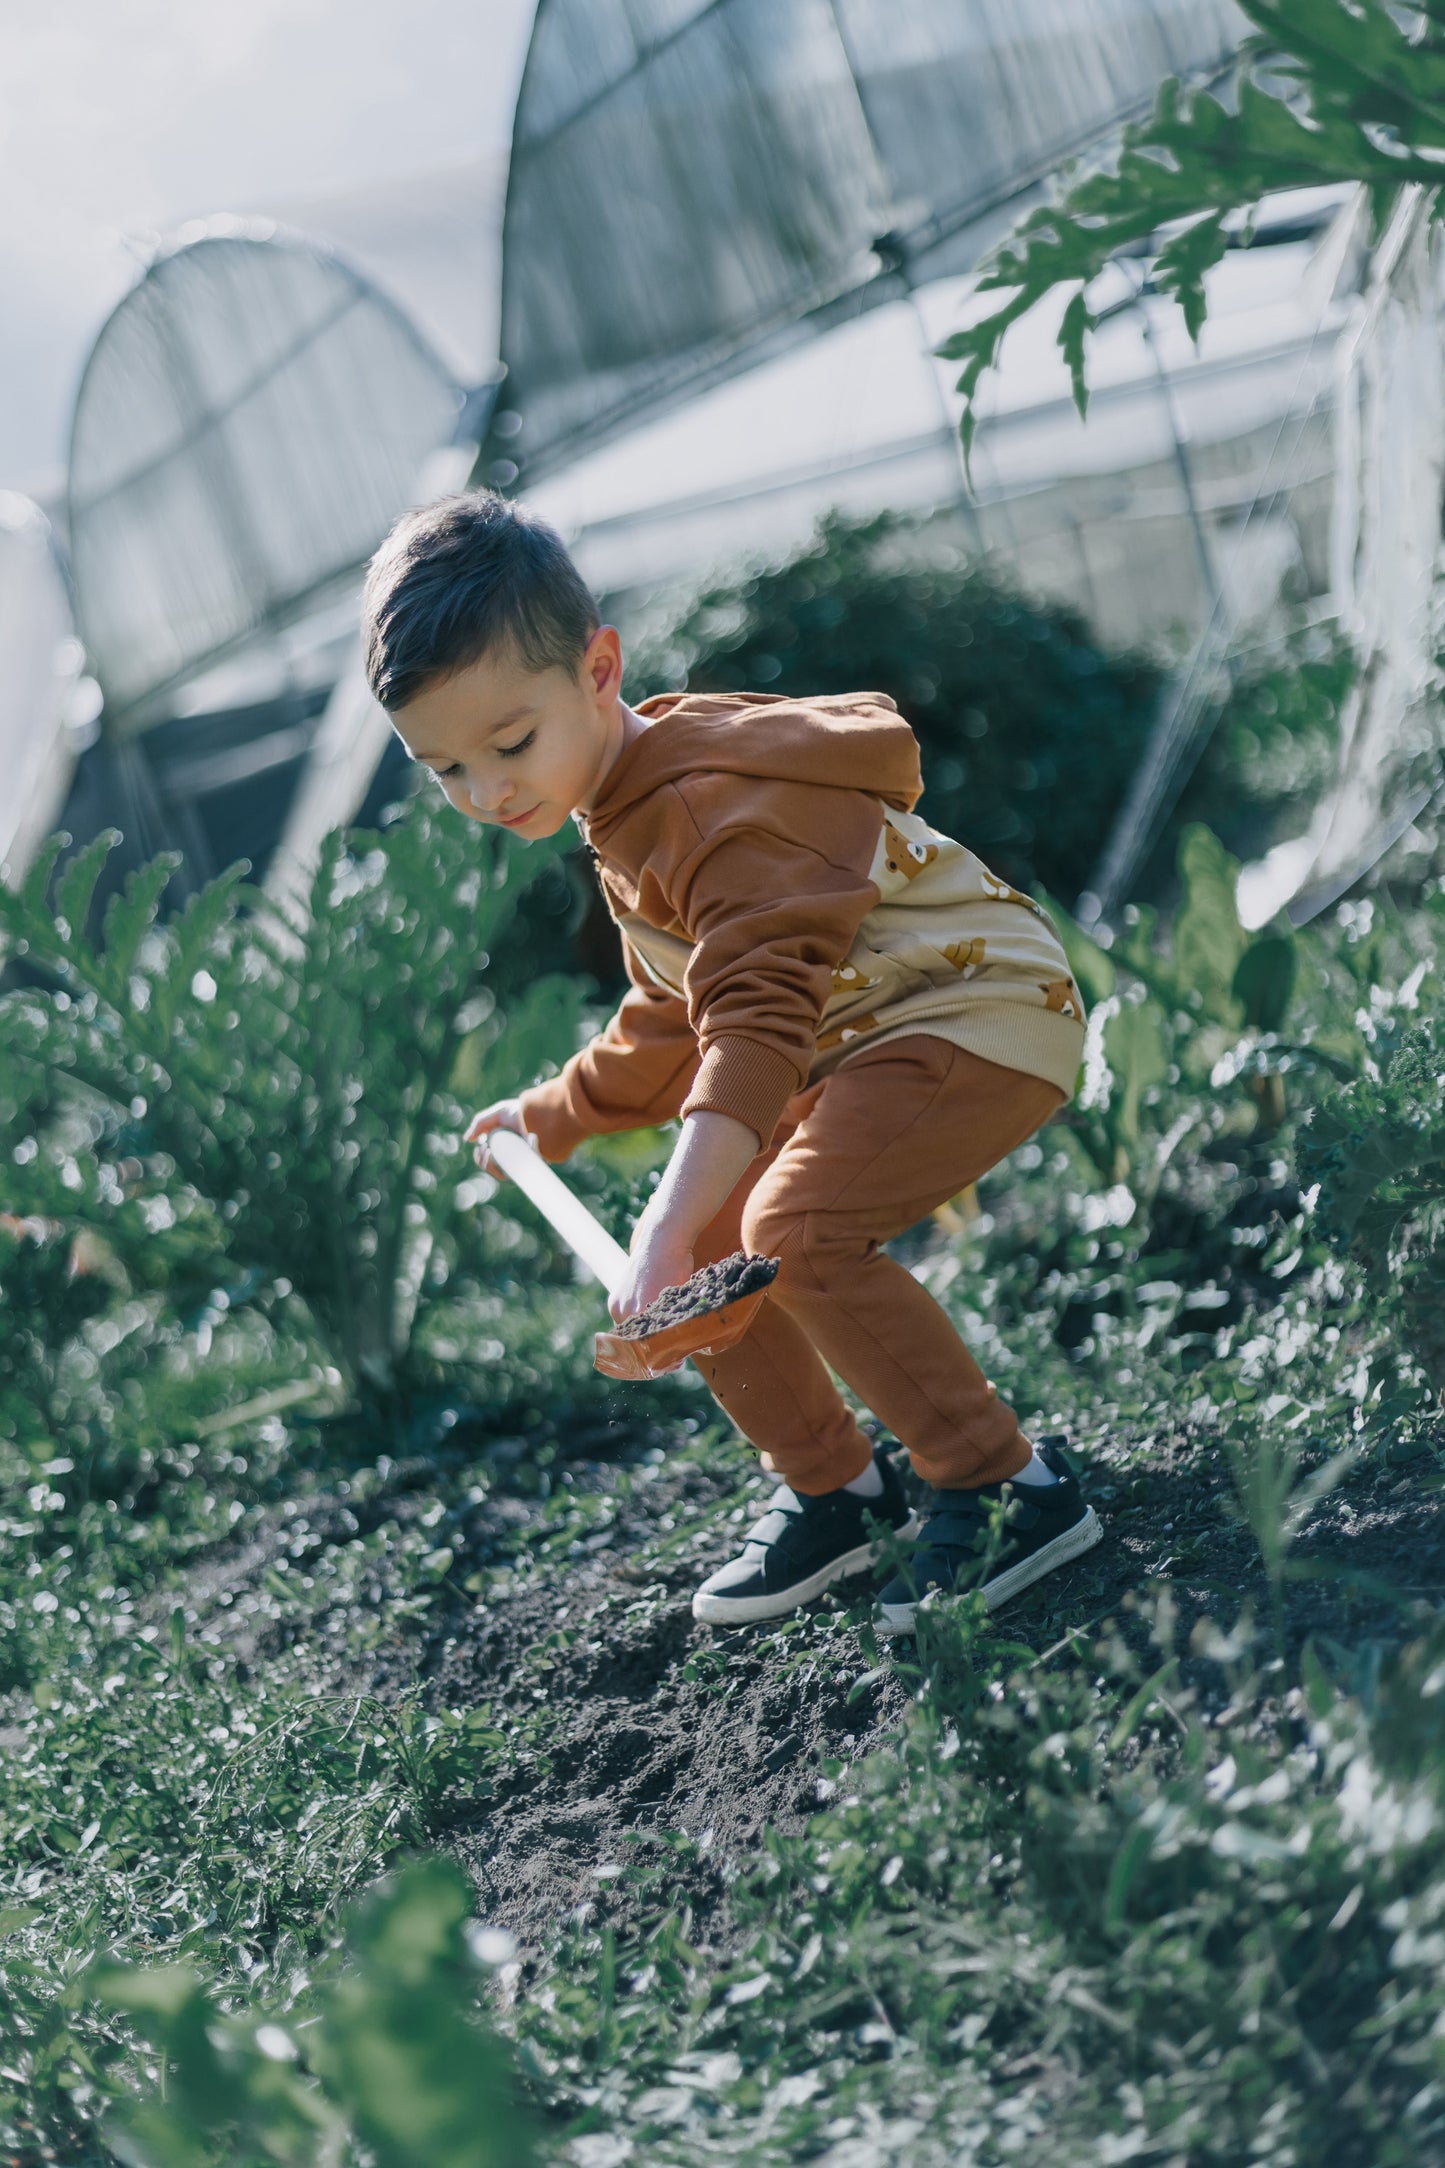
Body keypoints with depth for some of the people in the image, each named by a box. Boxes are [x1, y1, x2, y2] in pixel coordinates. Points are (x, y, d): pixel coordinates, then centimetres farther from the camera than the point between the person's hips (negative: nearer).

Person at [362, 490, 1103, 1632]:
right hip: (852, 1043, 10)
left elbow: (758, 1022, -38)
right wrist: (555, 1114, 31)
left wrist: (668, 1232, -48)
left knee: (794, 1227, -29)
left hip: (980, 1013, -10)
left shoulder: (721, 807, -26)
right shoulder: (626, 820, 8)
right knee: (705, 1250, 4)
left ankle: (1010, 1486, -19)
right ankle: (838, 1489, 18)